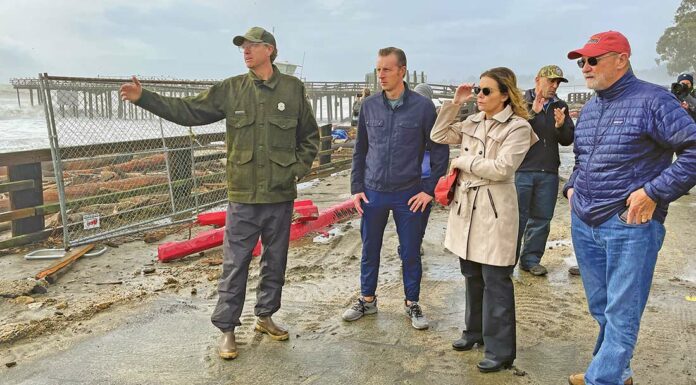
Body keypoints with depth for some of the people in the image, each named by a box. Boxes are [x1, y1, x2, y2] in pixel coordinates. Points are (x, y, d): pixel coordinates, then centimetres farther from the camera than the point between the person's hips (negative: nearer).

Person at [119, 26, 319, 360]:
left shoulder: (293, 89, 2)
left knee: (275, 261, 14)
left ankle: (265, 316, 34)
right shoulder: (230, 89, 1)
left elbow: (310, 136, 10)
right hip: (243, 196, -1)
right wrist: (144, 97, -6)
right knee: (234, 265, 4)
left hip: (281, 196, 1)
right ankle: (226, 329, 18)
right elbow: (186, 110, 2)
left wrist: (298, 168, 0)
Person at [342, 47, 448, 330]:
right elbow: (360, 149, 9)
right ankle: (367, 300, 31)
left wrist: (429, 190, -6)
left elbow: (439, 150, -2)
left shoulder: (423, 107, -7)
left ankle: (412, 304, 27)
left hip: (409, 195, -2)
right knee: (370, 250, 13)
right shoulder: (369, 105, 2)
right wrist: (356, 187, 4)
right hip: (373, 193, 3)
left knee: (410, 253, 8)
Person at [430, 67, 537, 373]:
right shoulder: (473, 122, 11)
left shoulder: (518, 127, -9)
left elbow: (500, 168, -19)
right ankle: (476, 331, 34)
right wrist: (454, 102, 3)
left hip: (494, 210, -7)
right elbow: (438, 136, 10)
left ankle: (500, 350, 11)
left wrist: (462, 161, -10)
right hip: (466, 205, 7)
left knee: (495, 282, 0)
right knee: (472, 275, 17)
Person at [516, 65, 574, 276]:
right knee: (517, 218, 0)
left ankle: (531, 259, 21)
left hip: (548, 173, 5)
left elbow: (568, 140, 9)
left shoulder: (560, 107, 13)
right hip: (521, 170, -4)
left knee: (541, 219, 9)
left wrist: (561, 126, -11)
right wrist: (532, 112, -23)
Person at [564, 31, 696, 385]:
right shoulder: (588, 109, 12)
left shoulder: (651, 100, -10)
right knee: (601, 308, 18)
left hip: (629, 226, -7)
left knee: (620, 313, 1)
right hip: (583, 224, 8)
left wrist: (653, 192, -18)